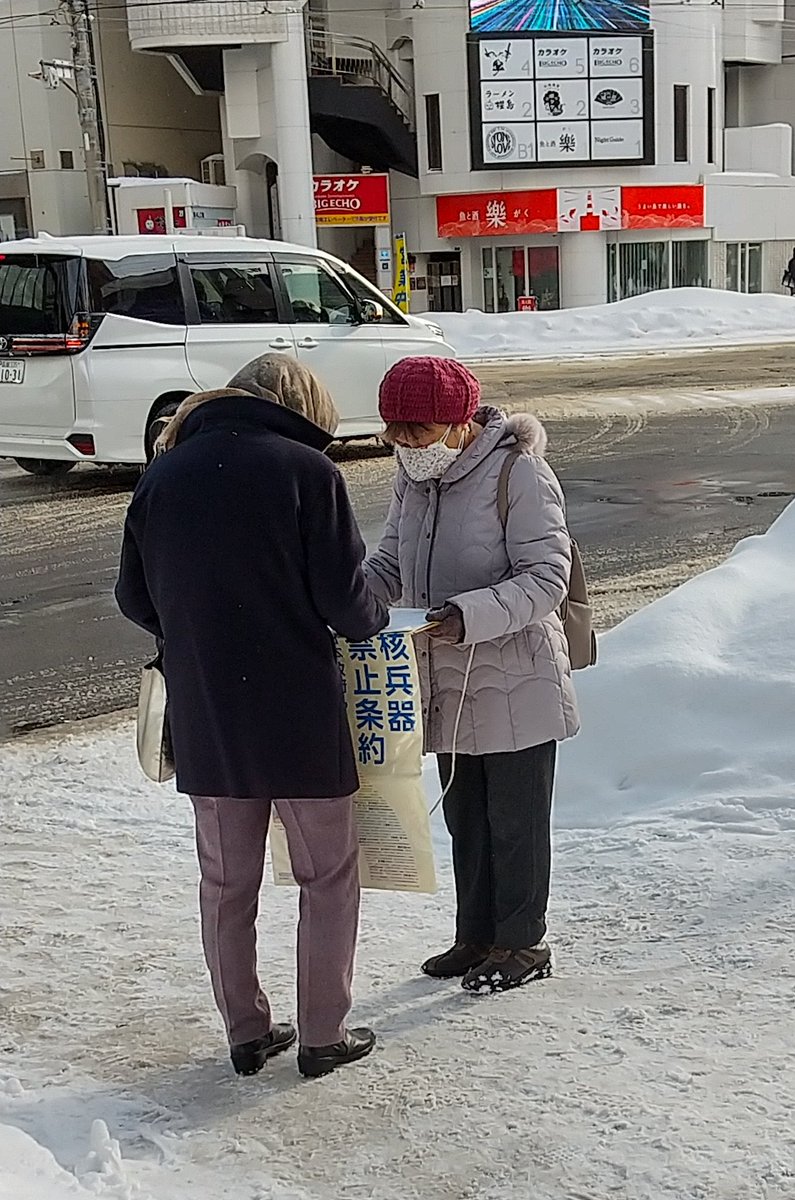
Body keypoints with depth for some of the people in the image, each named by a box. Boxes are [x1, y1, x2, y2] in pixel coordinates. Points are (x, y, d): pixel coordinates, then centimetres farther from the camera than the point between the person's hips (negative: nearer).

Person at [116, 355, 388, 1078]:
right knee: (329, 874, 13)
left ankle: (246, 1031, 26)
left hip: (202, 717, 4)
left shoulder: (164, 474, 3)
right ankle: (324, 1034, 19)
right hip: (299, 713, -4)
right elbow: (345, 599, -14)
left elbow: (134, 599, 8)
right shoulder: (306, 469, -11)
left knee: (227, 881, 17)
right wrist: (375, 620, 8)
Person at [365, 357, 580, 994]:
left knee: (515, 819, 7)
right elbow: (391, 564, 12)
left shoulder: (519, 473, -18)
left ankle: (523, 942, 23)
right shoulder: (414, 477, 5)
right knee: (464, 816, 17)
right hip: (446, 684, 7)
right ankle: (477, 936, 33)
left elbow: (547, 578, -20)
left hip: (514, 685, -7)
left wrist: (469, 616, -32)